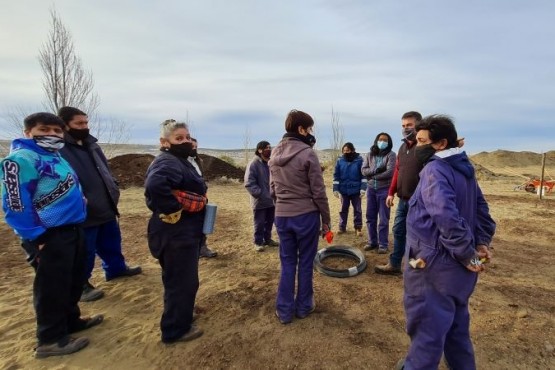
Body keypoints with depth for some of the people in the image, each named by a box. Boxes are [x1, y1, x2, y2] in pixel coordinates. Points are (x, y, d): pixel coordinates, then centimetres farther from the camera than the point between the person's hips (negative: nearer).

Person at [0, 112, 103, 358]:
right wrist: (36, 238, -20)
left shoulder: (56, 156, 13)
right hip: (50, 235, -9)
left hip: (72, 228, 9)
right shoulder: (21, 159, -16)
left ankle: (71, 320, 39)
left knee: (74, 280, 20)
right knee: (52, 287, 4)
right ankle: (51, 339, 21)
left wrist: (79, 198, 14)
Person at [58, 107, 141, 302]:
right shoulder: (58, 149, -17)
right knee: (84, 252, 7)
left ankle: (116, 268, 43)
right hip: (83, 214, -8)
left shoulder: (91, 145, 11)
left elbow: (105, 170, 19)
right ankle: (81, 285, 26)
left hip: (106, 209, 8)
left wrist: (113, 190, 9)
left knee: (112, 242, 23)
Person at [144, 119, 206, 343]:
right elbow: (154, 185, -41)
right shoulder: (168, 162, -21)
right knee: (182, 281, 3)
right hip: (176, 234, -11)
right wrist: (175, 209, -29)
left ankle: (181, 313, 46)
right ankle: (175, 330, 22)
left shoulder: (180, 162, 14)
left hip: (185, 233, 11)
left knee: (182, 279, 25)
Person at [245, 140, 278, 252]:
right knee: (259, 223, 6)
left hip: (271, 200, 6)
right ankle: (258, 242, 23)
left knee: (270, 222, 18)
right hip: (260, 201, -6)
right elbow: (249, 184, -19)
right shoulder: (253, 164, -15)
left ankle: (268, 239, 35)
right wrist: (261, 194, -23)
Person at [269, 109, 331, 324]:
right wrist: (326, 220, -2)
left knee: (287, 263, 14)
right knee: (305, 262, 11)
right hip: (306, 216, -5)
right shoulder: (307, 154, -13)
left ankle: (284, 310, 21)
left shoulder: (274, 154, 6)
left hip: (281, 216, 5)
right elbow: (318, 192, -11)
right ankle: (303, 306, 27)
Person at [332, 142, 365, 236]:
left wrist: (363, 188, -12)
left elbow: (363, 175, -5)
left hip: (356, 190, -2)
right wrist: (335, 189, -1)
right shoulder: (340, 161, 0)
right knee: (343, 209, 12)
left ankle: (358, 228, 18)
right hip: (343, 190, 2)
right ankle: (342, 227, 23)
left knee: (357, 209, 7)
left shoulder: (359, 160, -6)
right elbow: (336, 176, 2)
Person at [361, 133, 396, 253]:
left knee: (383, 219, 2)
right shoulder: (369, 155, 8)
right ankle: (372, 242, 24)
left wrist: (373, 175, -8)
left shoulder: (391, 155, -4)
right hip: (371, 189, 5)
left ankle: (383, 244, 13)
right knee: (370, 217, 11)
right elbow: (363, 170, -1)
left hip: (384, 190, -4)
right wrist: (376, 170, -16)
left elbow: (390, 172, -15)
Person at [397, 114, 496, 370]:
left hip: (435, 265, -9)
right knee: (456, 326, 26)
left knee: (426, 328, 7)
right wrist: (481, 242, 9)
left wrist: (466, 254, -20)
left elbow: (447, 217, -30)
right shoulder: (464, 169, 11)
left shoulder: (435, 169, -19)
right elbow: (481, 209, 16)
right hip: (456, 265, 10)